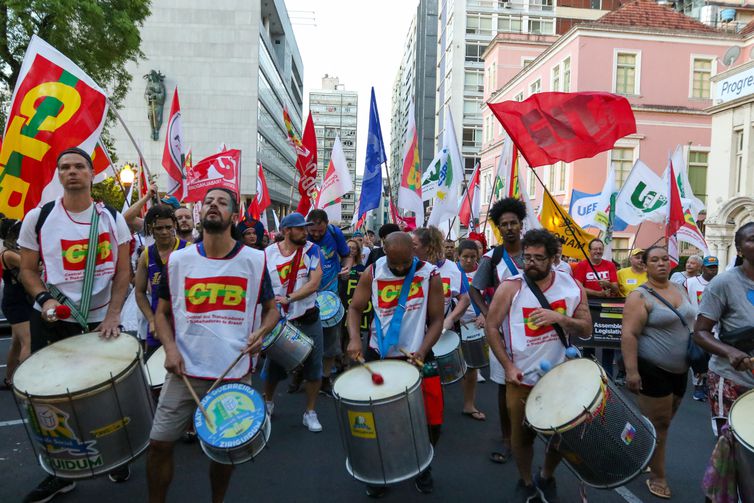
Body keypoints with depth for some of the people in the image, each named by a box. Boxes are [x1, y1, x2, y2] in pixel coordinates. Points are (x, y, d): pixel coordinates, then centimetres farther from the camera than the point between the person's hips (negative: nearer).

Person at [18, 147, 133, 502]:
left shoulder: (112, 218, 0)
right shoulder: (38, 218, -1)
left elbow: (123, 271, 1)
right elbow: (27, 270, 5)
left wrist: (113, 315, -10)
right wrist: (45, 298, -14)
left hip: (102, 321, 0)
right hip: (51, 322, 1)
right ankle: (60, 473, 27)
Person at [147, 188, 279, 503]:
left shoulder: (254, 260, -3)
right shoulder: (178, 260, 0)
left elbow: (271, 308, 7)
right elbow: (162, 312, 9)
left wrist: (260, 332, -14)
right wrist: (170, 347, -7)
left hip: (236, 373, 0)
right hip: (186, 371, 1)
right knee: (159, 442, 3)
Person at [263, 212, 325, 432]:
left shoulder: (312, 250, -6)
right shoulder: (268, 254, -4)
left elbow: (314, 283, -15)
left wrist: (288, 298, -22)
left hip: (308, 319, 0)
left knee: (313, 367, 5)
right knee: (273, 366, 13)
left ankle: (310, 412, 23)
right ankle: (268, 402, 41)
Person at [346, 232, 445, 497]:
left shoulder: (430, 276, -10)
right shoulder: (372, 274, -7)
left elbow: (436, 320, -6)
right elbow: (355, 308, 2)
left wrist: (422, 350, -21)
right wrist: (354, 338, -16)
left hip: (417, 356, 0)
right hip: (378, 355, 1)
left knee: (431, 421, 4)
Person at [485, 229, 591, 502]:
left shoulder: (571, 286, -5)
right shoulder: (510, 287, -13)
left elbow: (586, 329, -3)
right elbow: (491, 327, -9)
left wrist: (560, 318, -23)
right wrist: (508, 366, -15)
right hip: (522, 379, -2)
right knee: (521, 437, 13)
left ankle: (546, 478, 45)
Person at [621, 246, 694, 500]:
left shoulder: (679, 288, 8)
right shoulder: (639, 296, -16)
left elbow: (689, 322, 20)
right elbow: (629, 335, -21)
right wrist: (631, 371, -25)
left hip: (680, 369, 8)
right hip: (653, 369, -8)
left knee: (664, 420, 18)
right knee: (658, 424, 1)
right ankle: (658, 477, 15)